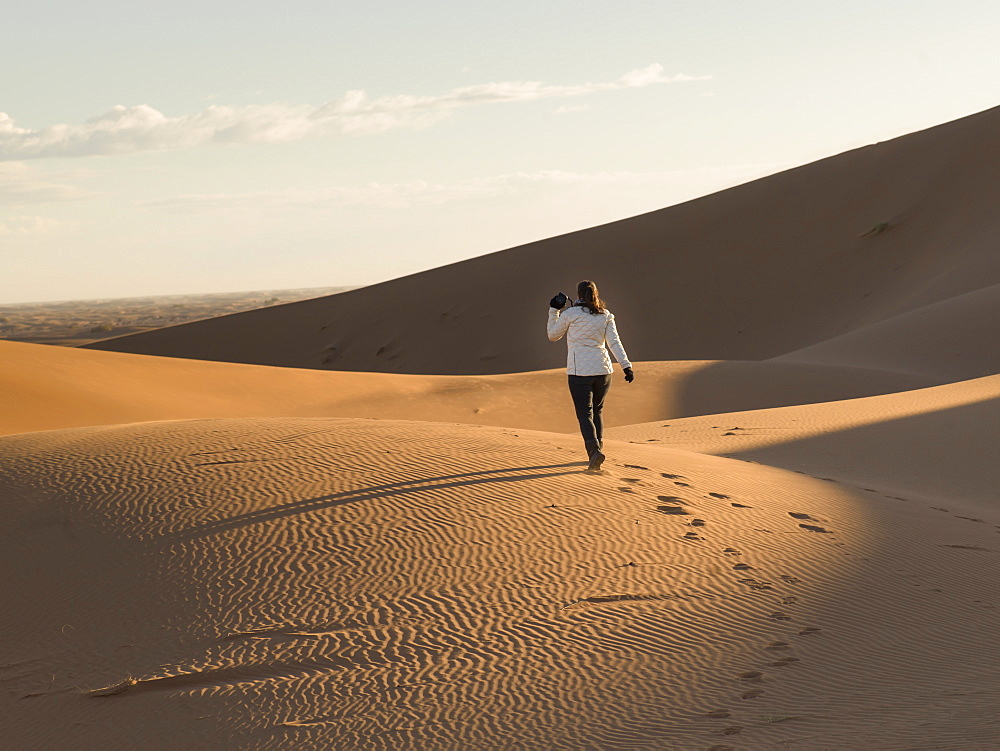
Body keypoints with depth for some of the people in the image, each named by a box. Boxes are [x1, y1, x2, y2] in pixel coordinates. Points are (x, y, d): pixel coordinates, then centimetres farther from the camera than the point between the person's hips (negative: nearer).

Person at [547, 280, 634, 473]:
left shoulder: (570, 314, -3)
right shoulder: (606, 315, 6)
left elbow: (553, 335, 9)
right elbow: (614, 342, -2)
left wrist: (554, 311, 14)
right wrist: (626, 365, -6)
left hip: (579, 371, -4)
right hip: (603, 369, 4)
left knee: (585, 414, -5)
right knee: (597, 411, 21)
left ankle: (595, 450, -26)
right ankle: (597, 447, 19)